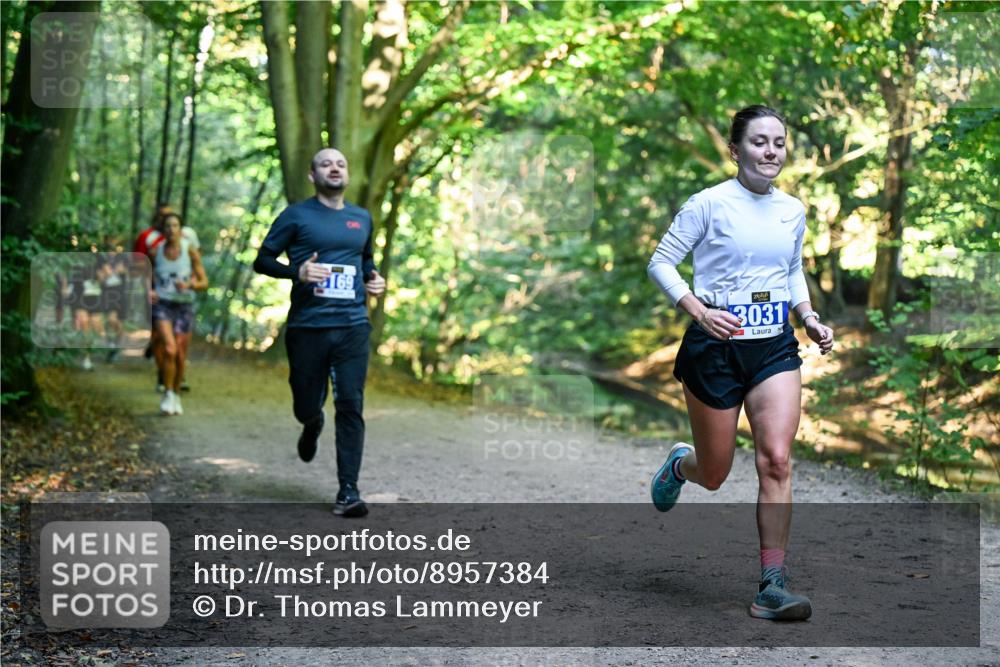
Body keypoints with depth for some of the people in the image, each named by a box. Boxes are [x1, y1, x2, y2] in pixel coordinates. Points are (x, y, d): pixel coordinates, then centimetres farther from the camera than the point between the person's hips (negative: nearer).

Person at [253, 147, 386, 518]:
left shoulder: (362, 218, 14)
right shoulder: (297, 216, 2)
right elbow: (262, 260, 1)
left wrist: (372, 279, 10)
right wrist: (297, 271, -17)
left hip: (352, 325, 2)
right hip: (307, 326, -2)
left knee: (351, 406, -7)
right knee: (307, 406, 6)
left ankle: (348, 491, -4)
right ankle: (313, 424, 45)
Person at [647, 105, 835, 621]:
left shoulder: (792, 210, 8)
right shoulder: (710, 204, -8)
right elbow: (661, 262, -6)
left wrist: (810, 318, 7)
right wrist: (699, 311, -19)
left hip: (775, 347, 4)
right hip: (715, 346, -3)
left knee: (776, 459, -13)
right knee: (714, 476, 7)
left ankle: (772, 585, -7)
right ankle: (680, 463, 46)